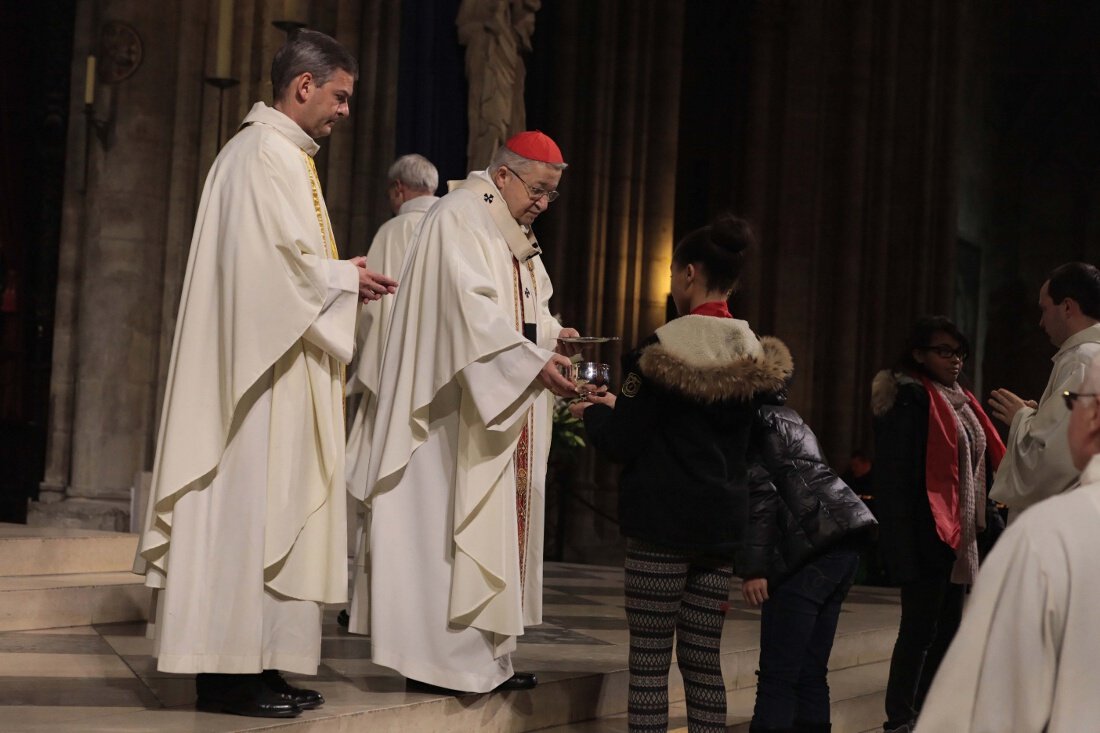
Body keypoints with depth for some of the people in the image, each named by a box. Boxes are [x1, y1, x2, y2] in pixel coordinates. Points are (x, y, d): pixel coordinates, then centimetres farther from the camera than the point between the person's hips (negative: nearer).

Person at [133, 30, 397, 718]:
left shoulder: (286, 154, 19)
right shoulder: (264, 153, -12)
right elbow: (268, 257, -20)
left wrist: (337, 273, 9)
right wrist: (344, 279, -8)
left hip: (283, 361, 10)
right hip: (263, 361, -10)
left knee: (269, 504, 9)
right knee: (250, 504, -8)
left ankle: (253, 662, 11)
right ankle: (231, 670, -4)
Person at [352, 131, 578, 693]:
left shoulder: (515, 235, 19)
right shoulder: (459, 218, -11)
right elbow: (473, 309, -22)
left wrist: (552, 333, -2)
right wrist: (532, 362, -27)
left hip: (507, 412, 10)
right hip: (462, 409, -10)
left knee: (500, 528, 8)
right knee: (453, 522, -8)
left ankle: (486, 656, 11)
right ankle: (440, 658, -4)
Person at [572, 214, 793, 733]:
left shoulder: (663, 349, -11)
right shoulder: (755, 356, 6)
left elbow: (622, 444, -11)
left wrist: (594, 413, 13)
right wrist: (622, 408, 24)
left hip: (662, 522, -6)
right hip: (722, 525, 6)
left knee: (649, 660, 0)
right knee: (703, 659, 12)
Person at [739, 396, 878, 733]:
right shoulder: (782, 415, 28)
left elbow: (758, 488, -11)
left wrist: (753, 568, -14)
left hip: (809, 546, -9)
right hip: (844, 539, 9)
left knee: (778, 677, -8)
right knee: (810, 675, 11)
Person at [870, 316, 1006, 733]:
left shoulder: (959, 401, 15)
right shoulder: (910, 401, -11)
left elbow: (986, 462, 19)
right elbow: (894, 478, -17)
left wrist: (987, 522, 10)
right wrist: (902, 544, -23)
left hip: (958, 534, 9)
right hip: (926, 533, -9)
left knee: (947, 626, 13)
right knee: (920, 626, -4)